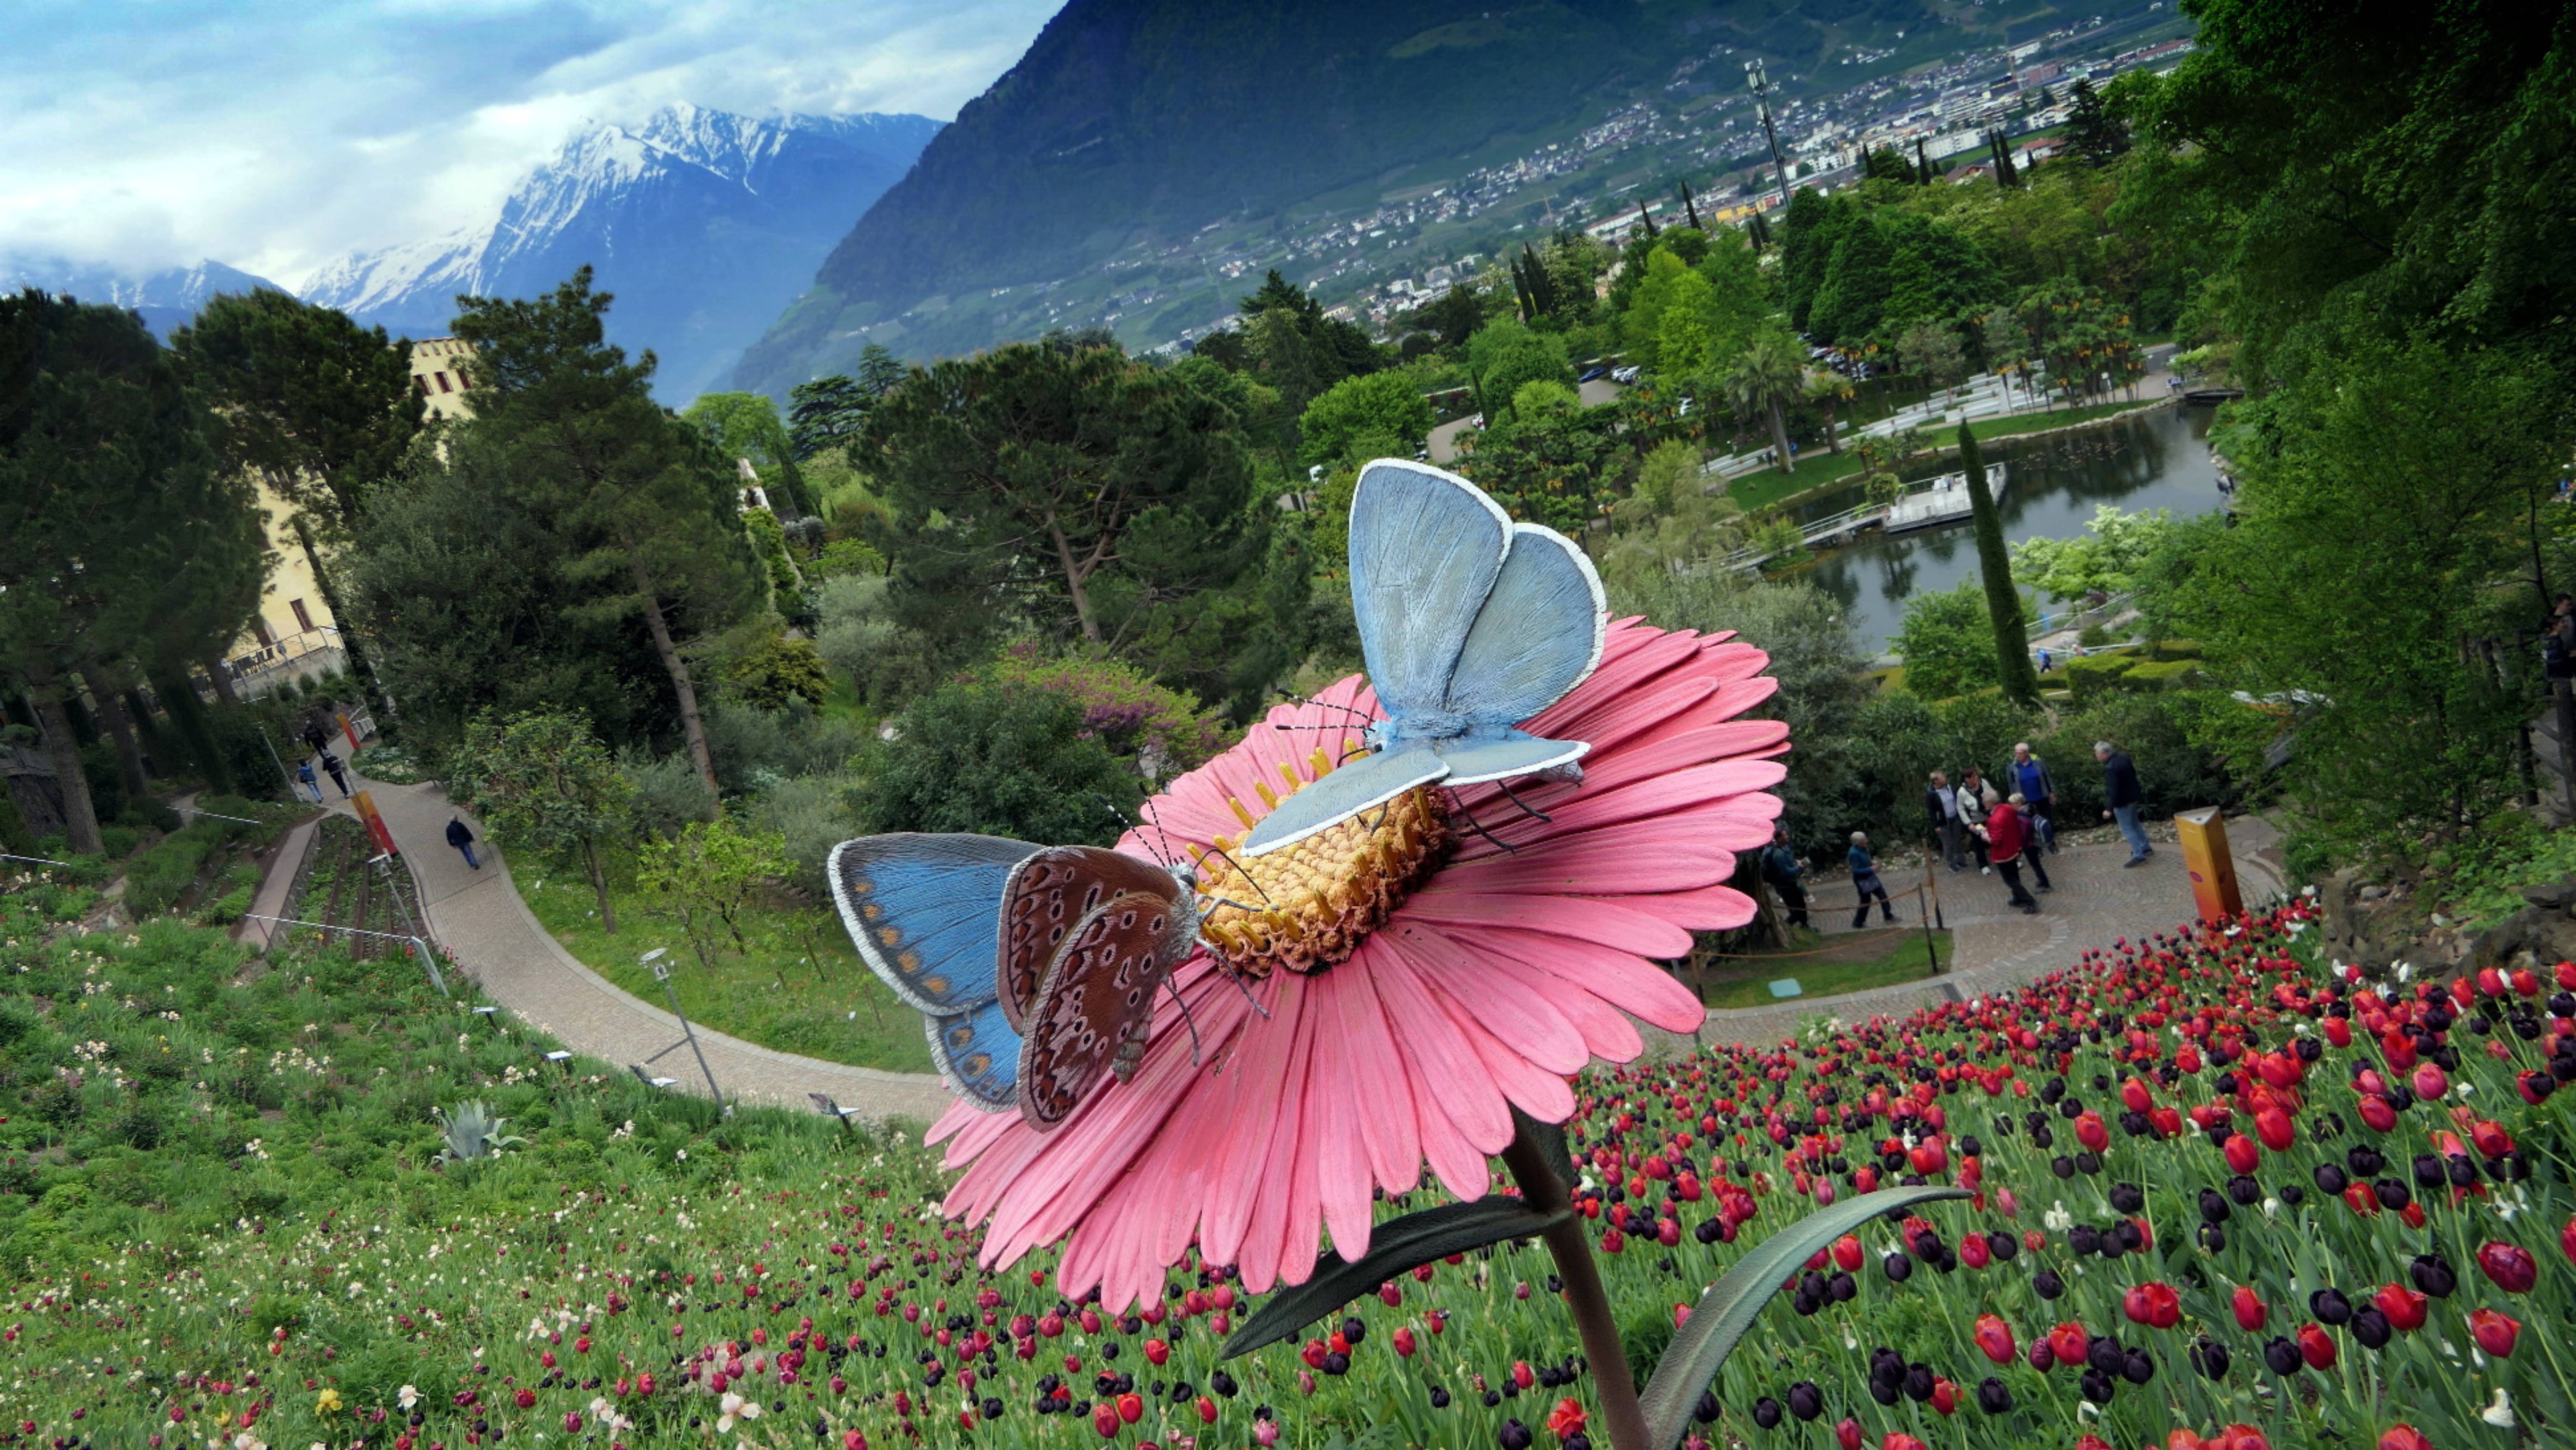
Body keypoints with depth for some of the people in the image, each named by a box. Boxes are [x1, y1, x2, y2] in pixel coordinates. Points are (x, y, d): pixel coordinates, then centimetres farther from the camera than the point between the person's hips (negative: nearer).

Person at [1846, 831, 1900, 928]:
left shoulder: (1864, 849, -1)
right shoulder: (1854, 854, -28)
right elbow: (1856, 871, -28)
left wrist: (1872, 863, 0)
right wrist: (1871, 869, -25)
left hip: (1870, 877, 9)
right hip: (1862, 880, -9)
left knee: (1882, 894, 11)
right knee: (1865, 901, 3)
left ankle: (1889, 917, 25)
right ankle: (1858, 924, 18)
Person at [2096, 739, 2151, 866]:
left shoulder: (2110, 768, -30)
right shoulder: (2123, 756, -1)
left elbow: (2112, 790, -31)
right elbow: (2134, 772, 14)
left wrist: (2109, 809, -28)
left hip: (2122, 801, -10)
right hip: (2133, 796, 10)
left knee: (2127, 828, -1)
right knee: (2134, 824, 25)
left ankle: (2139, 856, 0)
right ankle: (2145, 848, 37)